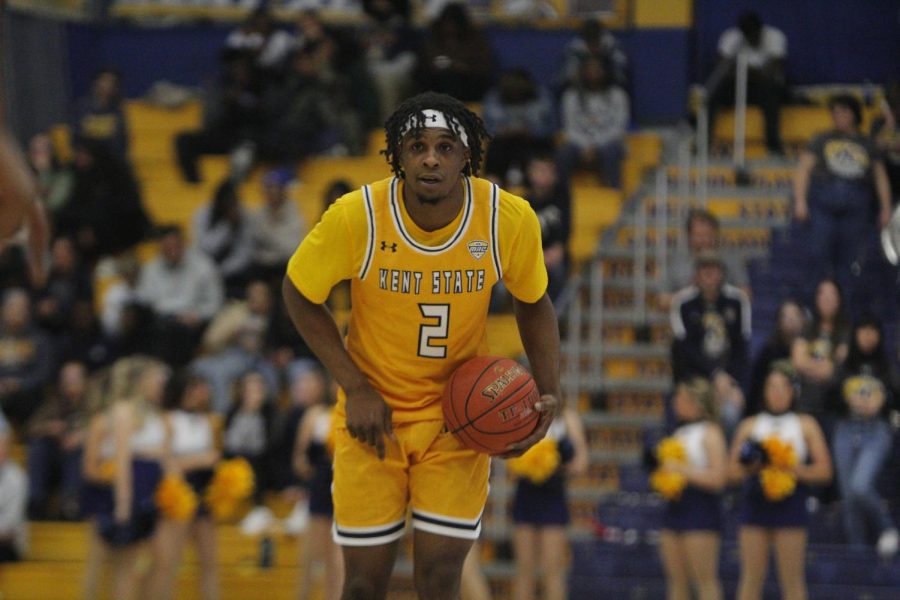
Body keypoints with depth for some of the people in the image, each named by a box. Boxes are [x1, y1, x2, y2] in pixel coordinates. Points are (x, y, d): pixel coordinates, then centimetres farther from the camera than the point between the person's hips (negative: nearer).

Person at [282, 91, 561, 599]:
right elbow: (300, 295, -3)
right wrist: (355, 387, -10)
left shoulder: (511, 219, -16)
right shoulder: (355, 218, -20)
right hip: (373, 413, 0)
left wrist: (549, 394, -10)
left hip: (458, 417, 1)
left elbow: (534, 305, 4)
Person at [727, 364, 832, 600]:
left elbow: (824, 470, 2)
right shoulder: (750, 426, 12)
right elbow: (732, 471, 10)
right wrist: (750, 467, -11)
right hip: (756, 504, 2)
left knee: (792, 581, -2)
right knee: (751, 579, 1)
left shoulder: (805, 426, 8)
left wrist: (798, 471, -15)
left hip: (790, 507, -2)